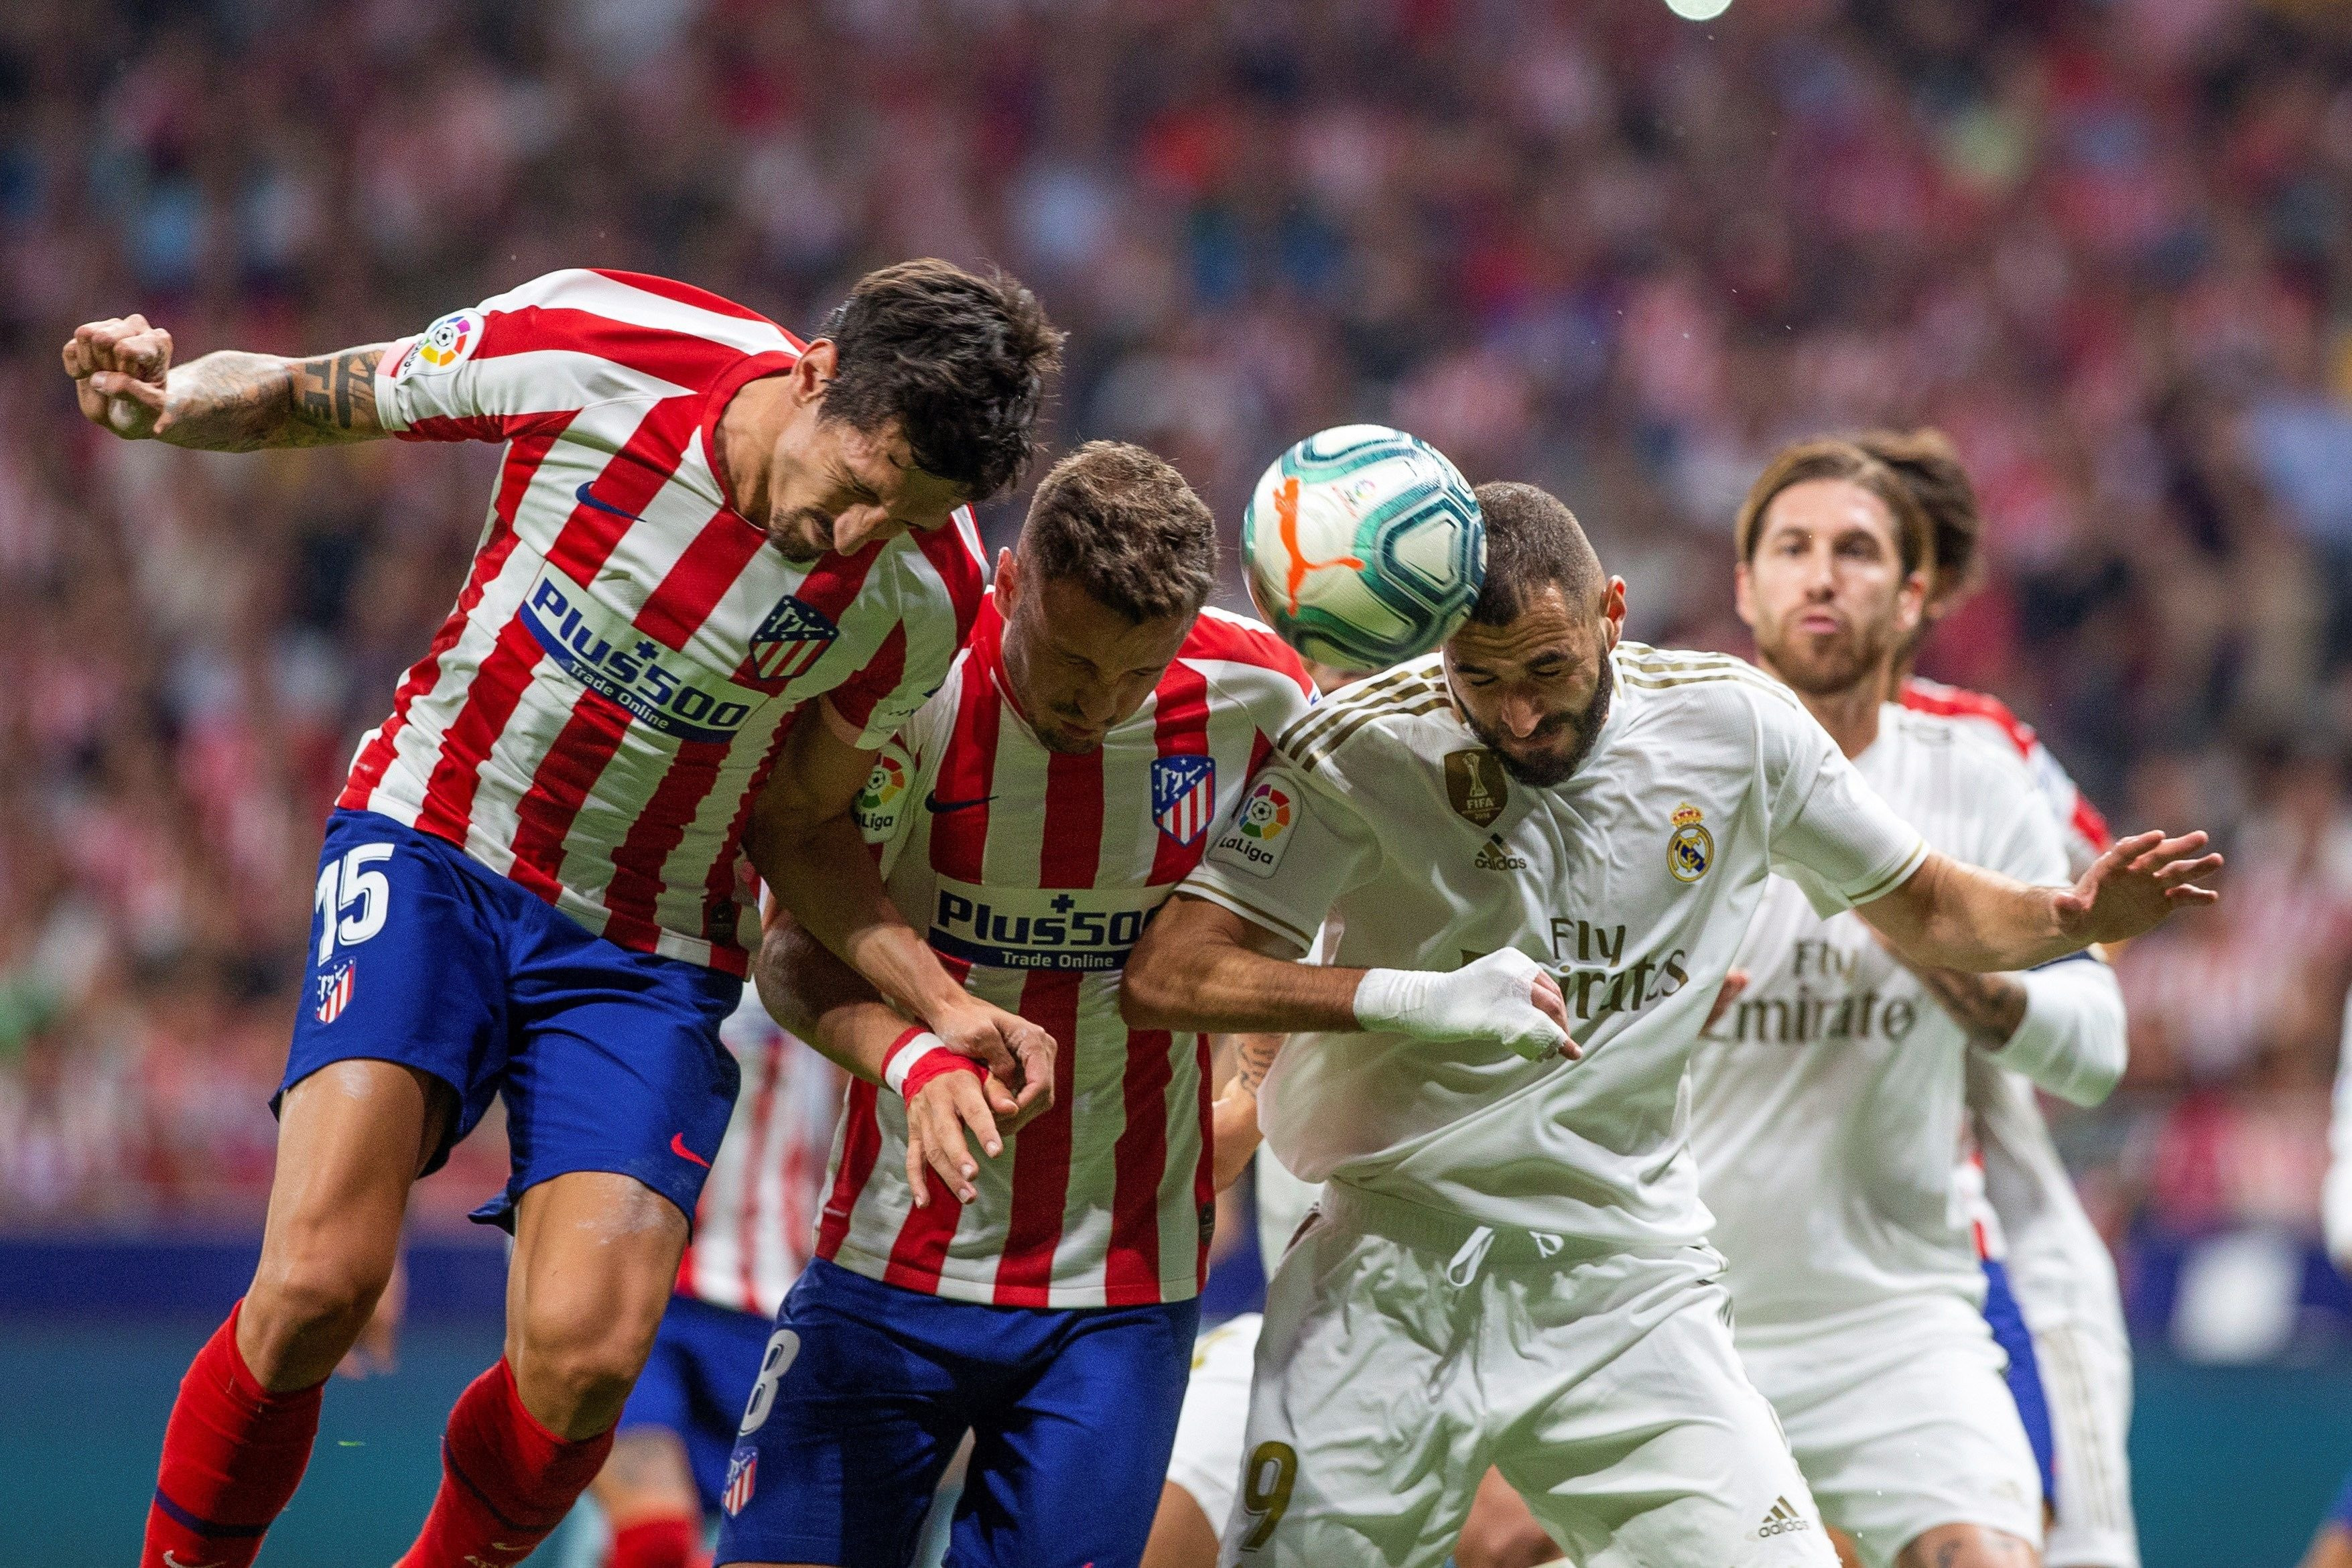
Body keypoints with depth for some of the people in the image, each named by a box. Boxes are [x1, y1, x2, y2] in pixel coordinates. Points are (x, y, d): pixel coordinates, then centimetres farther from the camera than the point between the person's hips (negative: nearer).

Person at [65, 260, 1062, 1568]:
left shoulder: (922, 595, -13)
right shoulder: (591, 348, -19)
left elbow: (793, 825, 4)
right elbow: (298, 401, -3)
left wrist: (946, 1007, -10)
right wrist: (171, 398, -25)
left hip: (647, 947, 1)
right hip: (434, 841, -1)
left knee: (585, 1359, -18)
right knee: (320, 1277, -23)